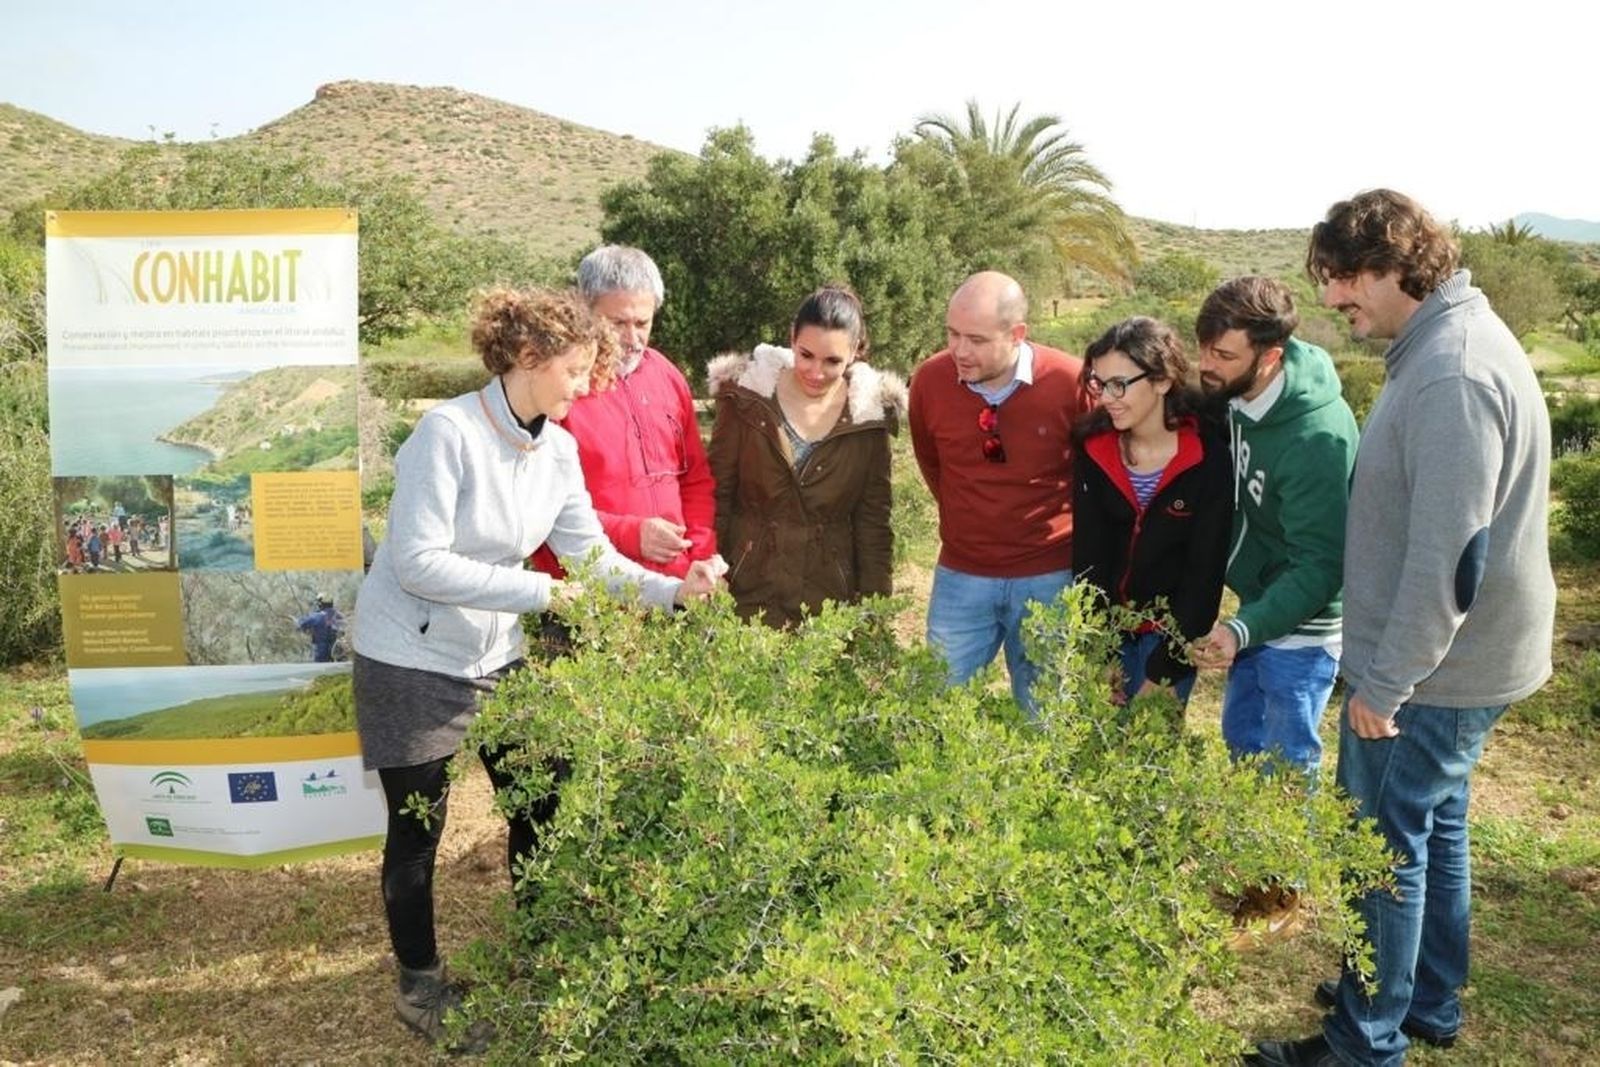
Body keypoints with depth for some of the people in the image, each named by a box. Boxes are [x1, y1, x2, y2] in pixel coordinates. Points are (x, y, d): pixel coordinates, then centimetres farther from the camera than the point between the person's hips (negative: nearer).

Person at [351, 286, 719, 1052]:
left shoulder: (558, 448, -2)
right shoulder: (448, 431, -24)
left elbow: (591, 552, -2)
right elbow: (418, 562, -27)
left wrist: (671, 590, -17)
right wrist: (537, 591, -28)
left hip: (498, 656, 7)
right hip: (414, 661, -7)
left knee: (542, 803, 14)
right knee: (418, 829, 8)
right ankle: (420, 985, 29)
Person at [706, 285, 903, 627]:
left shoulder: (871, 414, -2)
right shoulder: (746, 396, -6)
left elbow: (873, 520, 3)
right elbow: (717, 499, -1)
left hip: (833, 600, 1)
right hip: (750, 596, -1)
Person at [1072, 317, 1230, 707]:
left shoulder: (1209, 460, -17)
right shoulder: (1094, 449, -8)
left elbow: (1204, 574, -14)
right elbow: (1087, 558, -7)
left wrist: (1165, 670, -15)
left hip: (1172, 634, -2)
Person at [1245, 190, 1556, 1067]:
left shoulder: (1451, 375, -25)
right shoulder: (1453, 339, 8)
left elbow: (1447, 556, -27)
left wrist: (1384, 683, -19)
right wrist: (1388, 669, 18)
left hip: (1429, 672, -10)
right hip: (1456, 660, 10)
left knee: (1386, 846, 4)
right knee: (1432, 828, 21)